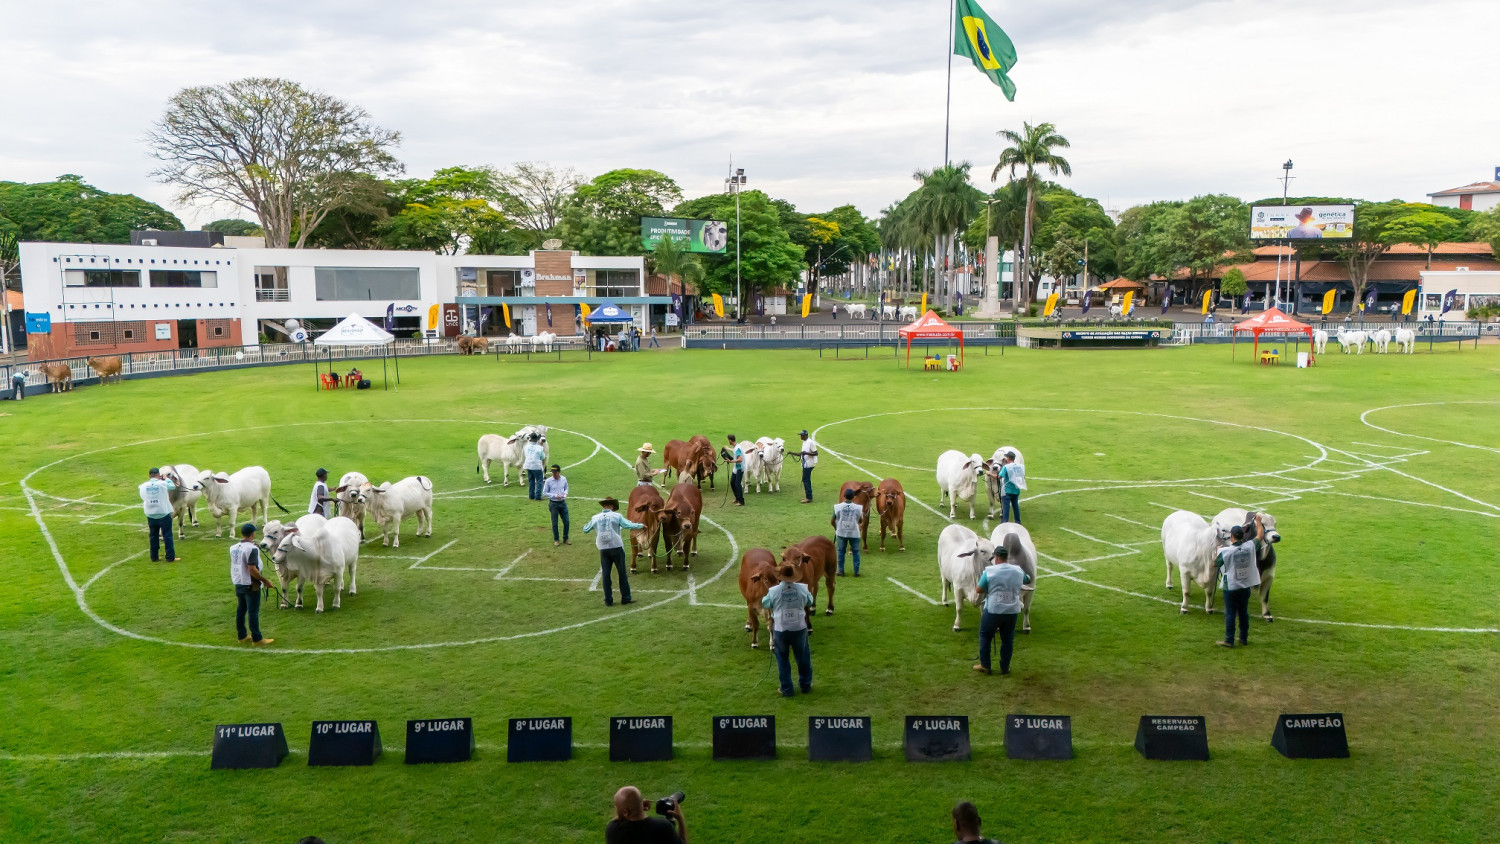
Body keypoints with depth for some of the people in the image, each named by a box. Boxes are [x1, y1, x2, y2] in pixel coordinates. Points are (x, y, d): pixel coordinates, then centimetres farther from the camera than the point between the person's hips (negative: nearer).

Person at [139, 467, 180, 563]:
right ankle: (170, 557, 3)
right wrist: (166, 479, 20)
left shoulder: (143, 486, -4)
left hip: (151, 515, 3)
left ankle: (154, 557, 19)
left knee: (154, 536, 15)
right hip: (164, 514, -3)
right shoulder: (163, 484, -12)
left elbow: (143, 497, 8)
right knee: (168, 535, 3)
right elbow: (173, 486, 6)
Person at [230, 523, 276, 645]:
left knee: (241, 610, 17)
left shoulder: (233, 548, 5)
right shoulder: (252, 549, -20)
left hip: (238, 584, 8)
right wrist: (266, 581, -18)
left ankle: (242, 635, 27)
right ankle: (256, 639, 2)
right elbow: (252, 570, -24)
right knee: (253, 611, -2)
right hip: (250, 585, -8)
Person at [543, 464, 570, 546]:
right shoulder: (548, 481, -11)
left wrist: (565, 493, -6)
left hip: (563, 502, 3)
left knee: (566, 522, 4)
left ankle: (565, 539, 19)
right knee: (555, 523, 5)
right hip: (553, 503, -3)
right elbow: (544, 493, -6)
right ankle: (556, 540, 20)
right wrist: (555, 495, -17)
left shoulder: (564, 479, -1)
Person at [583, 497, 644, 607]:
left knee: (606, 574, 8)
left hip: (603, 549, 3)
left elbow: (585, 530, 14)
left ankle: (608, 600, 8)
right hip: (616, 548, -3)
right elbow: (630, 525, -12)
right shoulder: (616, 516, -5)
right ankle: (625, 598, 10)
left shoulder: (595, 518, 4)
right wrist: (641, 526, 3)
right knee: (622, 573, 7)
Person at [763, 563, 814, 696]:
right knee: (803, 657, 21)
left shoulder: (774, 591, -15)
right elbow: (810, 603, 8)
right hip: (799, 629, 1)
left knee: (782, 660, 16)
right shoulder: (803, 589, -11)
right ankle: (806, 685, 34)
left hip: (780, 630, -1)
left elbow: (765, 604, 5)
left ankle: (786, 689, 21)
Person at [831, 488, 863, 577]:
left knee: (841, 551, 13)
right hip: (854, 533, 0)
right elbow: (861, 521, 5)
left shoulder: (837, 507, -10)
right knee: (856, 552, 12)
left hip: (841, 533, 0)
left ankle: (841, 571, 14)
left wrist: (836, 528, 17)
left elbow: (832, 521, -3)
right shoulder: (858, 508, -10)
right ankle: (856, 571, 12)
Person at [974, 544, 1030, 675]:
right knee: (1007, 639, 15)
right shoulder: (1018, 571, 0)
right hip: (1012, 611, 3)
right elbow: (1028, 580, 21)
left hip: (992, 610, -3)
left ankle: (985, 666, 18)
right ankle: (1005, 668, 21)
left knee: (985, 636, 14)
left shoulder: (989, 572, -12)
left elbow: (979, 590, -6)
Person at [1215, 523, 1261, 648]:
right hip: (1246, 587, 4)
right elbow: (1259, 535, 9)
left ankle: (1229, 641, 5)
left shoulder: (1225, 551, -18)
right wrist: (1258, 521, 24)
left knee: (1230, 614, 3)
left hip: (1231, 587, -4)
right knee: (1244, 612, 16)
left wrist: (1217, 551, 10)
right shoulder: (1250, 547, -8)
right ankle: (1244, 638, 24)